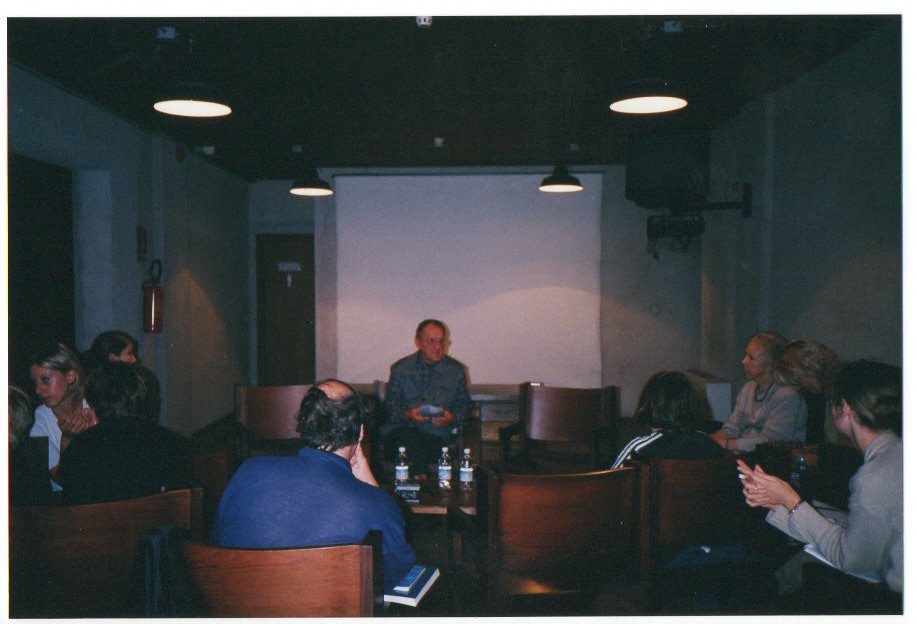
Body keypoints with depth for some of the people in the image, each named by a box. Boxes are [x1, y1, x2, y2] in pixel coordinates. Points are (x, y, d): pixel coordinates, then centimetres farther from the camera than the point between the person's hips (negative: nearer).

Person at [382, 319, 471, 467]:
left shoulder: (455, 370, 9)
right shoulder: (401, 369, 8)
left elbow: (465, 407, 14)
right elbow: (390, 407, 8)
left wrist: (452, 419, -8)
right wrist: (406, 415, -14)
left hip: (436, 433, 0)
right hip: (402, 428, 0)